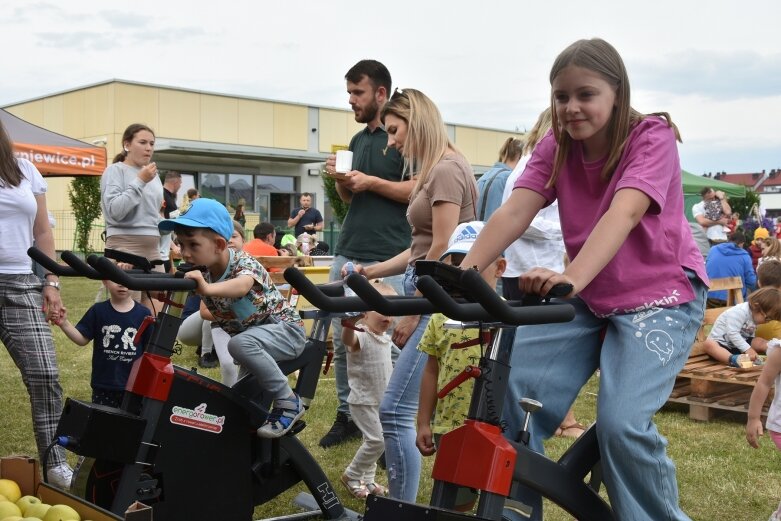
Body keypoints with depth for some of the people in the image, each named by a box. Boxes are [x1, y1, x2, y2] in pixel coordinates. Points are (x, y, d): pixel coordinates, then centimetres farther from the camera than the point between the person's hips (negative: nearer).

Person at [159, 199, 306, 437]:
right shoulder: (201, 274, -4)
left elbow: (242, 286, -48)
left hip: (285, 329, -8)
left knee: (241, 343, -34)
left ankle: (288, 402, -22)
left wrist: (207, 289, -66)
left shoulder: (243, 262, -25)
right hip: (250, 333, 8)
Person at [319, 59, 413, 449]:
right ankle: (347, 413, 22)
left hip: (387, 259, -7)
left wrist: (372, 182, -14)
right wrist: (340, 178, 4)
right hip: (347, 253, 8)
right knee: (342, 339, 10)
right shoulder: (358, 140, 19)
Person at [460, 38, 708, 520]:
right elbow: (514, 213, -17)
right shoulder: (556, 147, -2)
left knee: (621, 422, -23)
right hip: (587, 296, 5)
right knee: (511, 395, -12)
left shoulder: (653, 137, -16)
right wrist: (464, 273, -34)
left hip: (660, 296, -4)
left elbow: (623, 214, -34)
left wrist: (570, 278, -52)